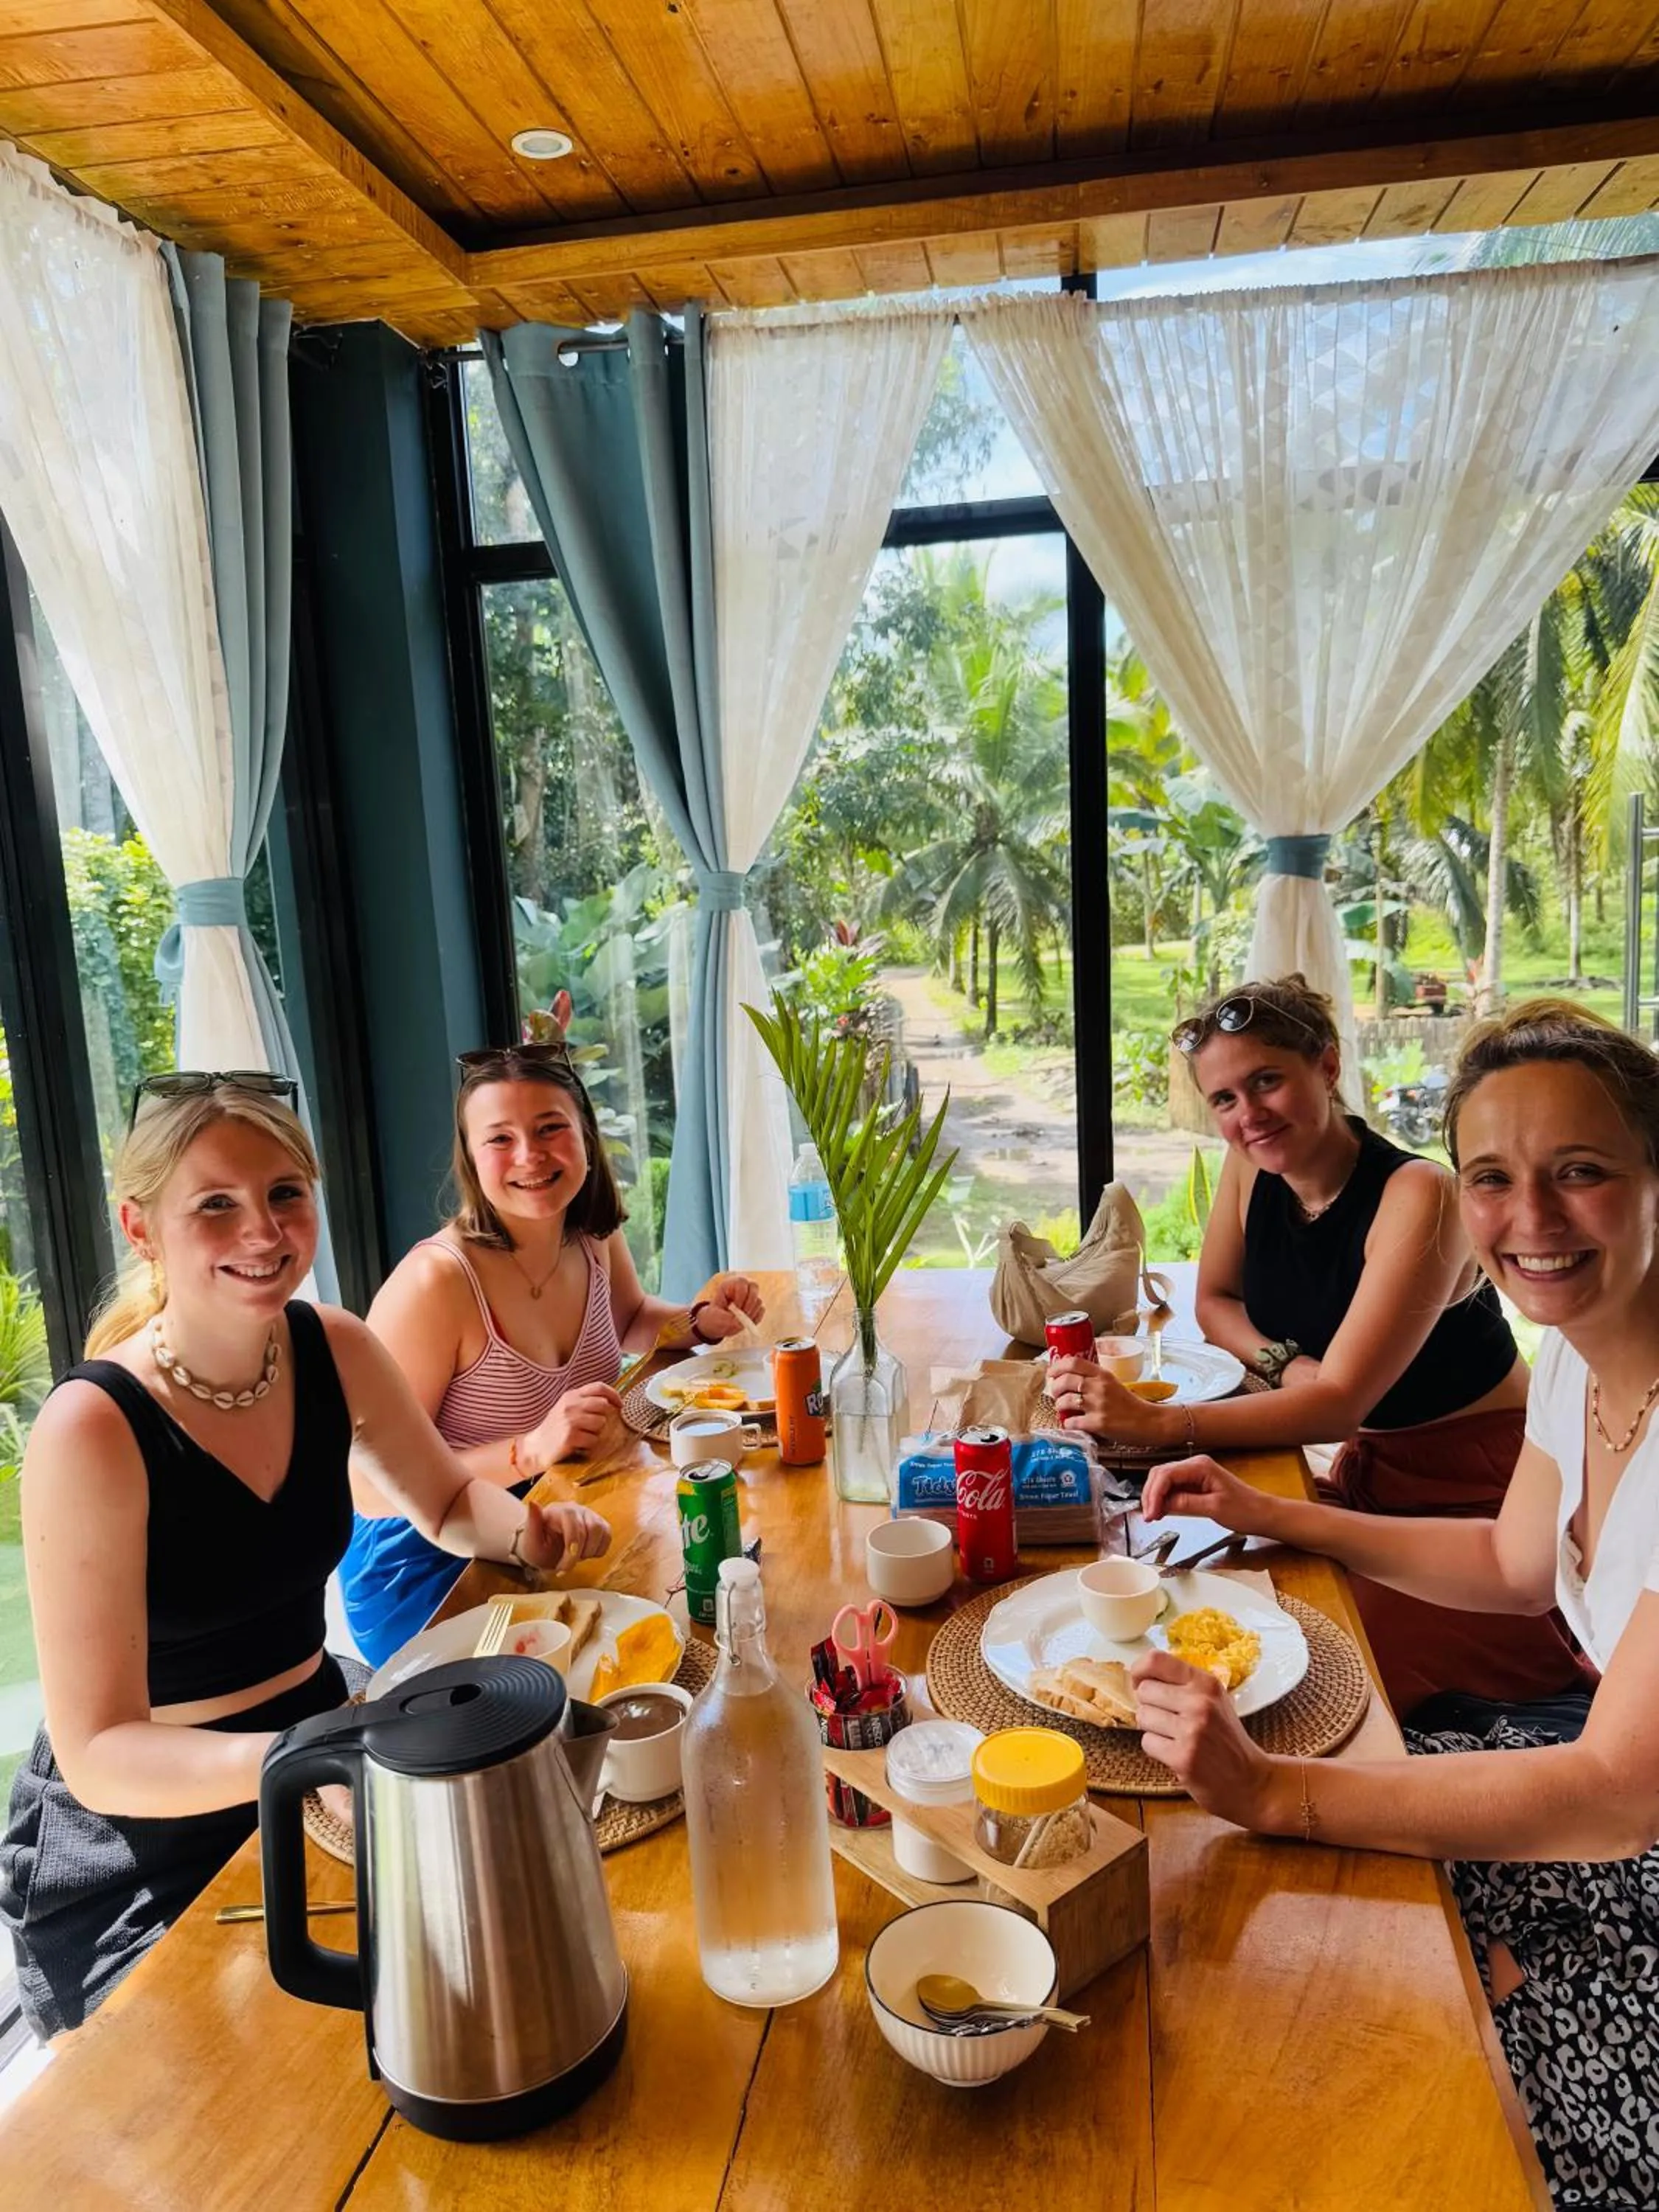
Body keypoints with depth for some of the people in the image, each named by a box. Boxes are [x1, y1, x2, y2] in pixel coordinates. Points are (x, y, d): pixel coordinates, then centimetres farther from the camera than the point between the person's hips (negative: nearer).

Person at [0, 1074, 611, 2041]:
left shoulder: (335, 1350, -9)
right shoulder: (93, 1428, -25)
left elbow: (450, 1501, 8)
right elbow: (99, 1759, -25)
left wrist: (525, 1528, -15)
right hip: (138, 1855, -5)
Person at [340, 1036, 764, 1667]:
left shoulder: (595, 1238, -4)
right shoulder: (436, 1281, -25)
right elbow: (372, 1483, -23)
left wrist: (700, 1321, 0)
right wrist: (532, 1451, -34)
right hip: (429, 1572, -6)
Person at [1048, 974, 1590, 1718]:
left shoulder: (1415, 1195, -25)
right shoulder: (1251, 1165, -4)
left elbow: (1340, 1401, -29)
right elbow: (1216, 1302, 9)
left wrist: (1156, 1422, -38)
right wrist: (1286, 1364, -13)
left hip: (1483, 1490, -7)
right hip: (1374, 1470, 7)